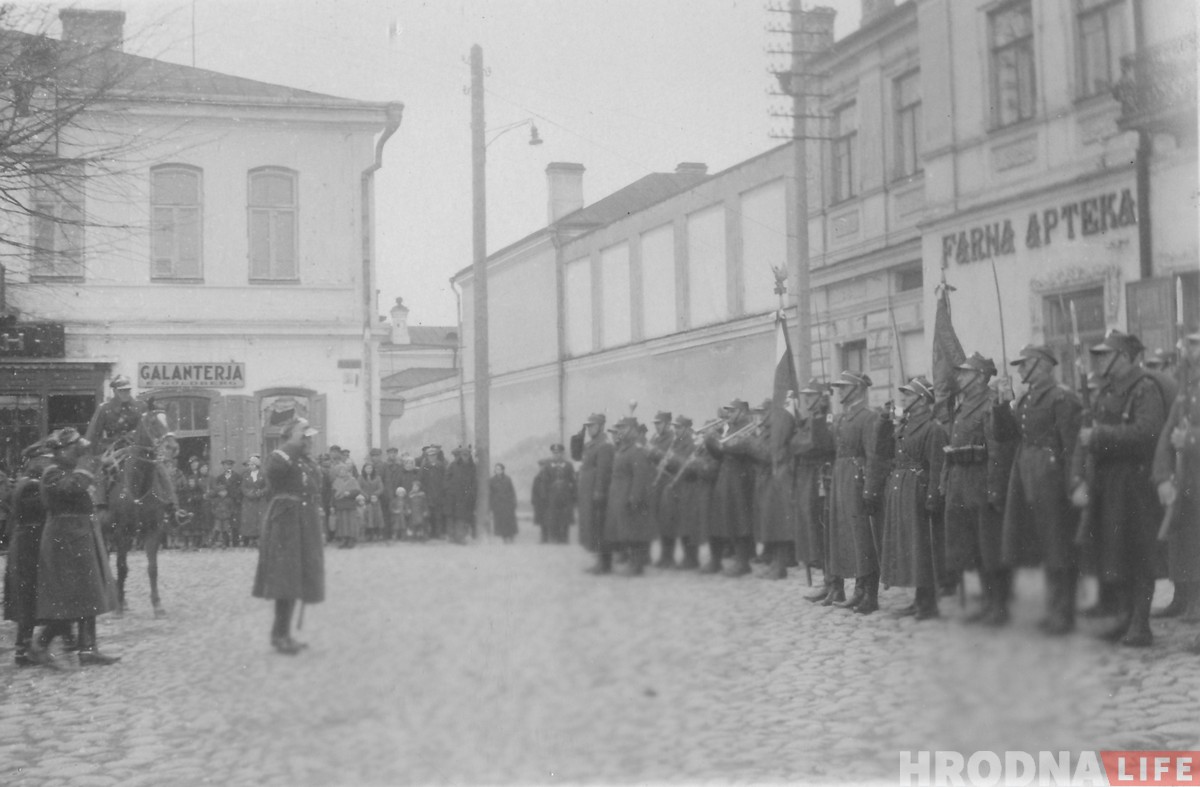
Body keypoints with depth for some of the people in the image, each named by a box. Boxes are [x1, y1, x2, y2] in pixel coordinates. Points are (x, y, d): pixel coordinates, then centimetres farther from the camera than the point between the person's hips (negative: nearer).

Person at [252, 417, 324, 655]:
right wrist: (294, 442, -22)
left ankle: (282, 633, 18)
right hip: (285, 524, -9)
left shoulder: (308, 464, 17)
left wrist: (318, 532, 20)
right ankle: (280, 635, -7)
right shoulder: (279, 457, -7)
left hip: (305, 528, 9)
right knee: (286, 581, -11)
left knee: (295, 582, 10)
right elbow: (276, 468, -29)